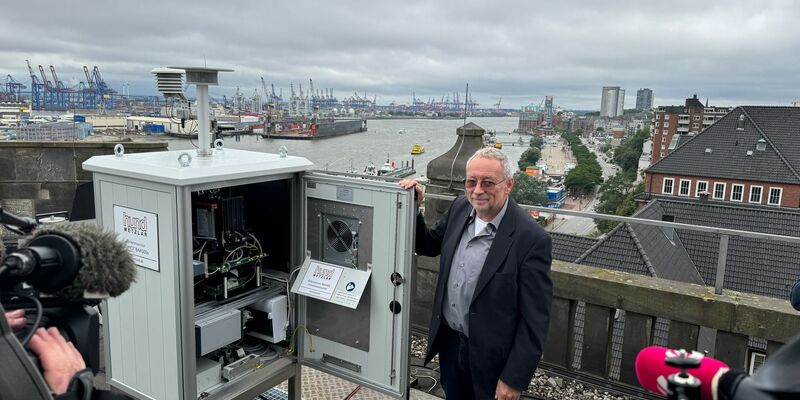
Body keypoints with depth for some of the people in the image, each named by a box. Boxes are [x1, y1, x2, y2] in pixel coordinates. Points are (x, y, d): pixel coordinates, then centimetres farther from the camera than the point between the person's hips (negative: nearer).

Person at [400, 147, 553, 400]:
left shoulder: (531, 238, -24)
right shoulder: (460, 208, -5)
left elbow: (535, 320, -19)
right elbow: (428, 246, 11)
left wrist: (514, 379, -16)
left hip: (491, 357, -6)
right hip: (449, 341, 6)